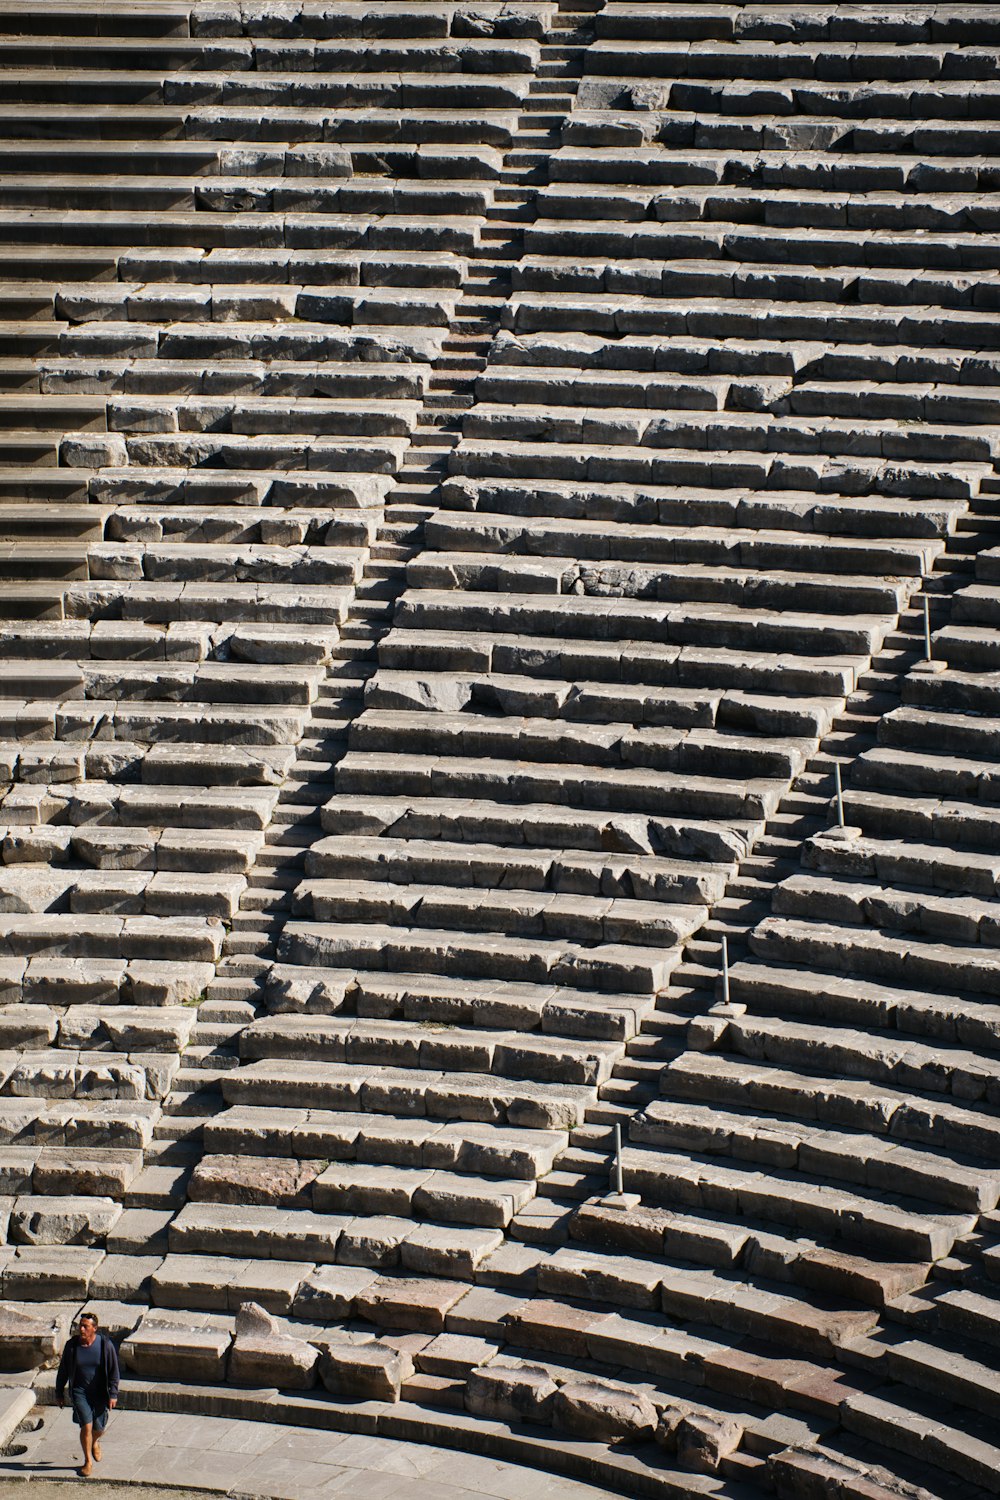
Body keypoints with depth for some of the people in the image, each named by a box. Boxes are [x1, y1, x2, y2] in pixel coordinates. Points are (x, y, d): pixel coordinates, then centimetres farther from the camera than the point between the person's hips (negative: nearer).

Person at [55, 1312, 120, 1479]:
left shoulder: (105, 1345, -12)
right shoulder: (71, 1345, -8)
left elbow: (114, 1371, -6)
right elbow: (63, 1371, 4)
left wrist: (113, 1394, -9)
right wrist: (59, 1393, 9)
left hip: (100, 1393, 0)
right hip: (79, 1391, 0)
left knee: (98, 1428, 9)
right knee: (86, 1426, -11)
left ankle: (95, 1442, 46)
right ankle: (88, 1462, 7)